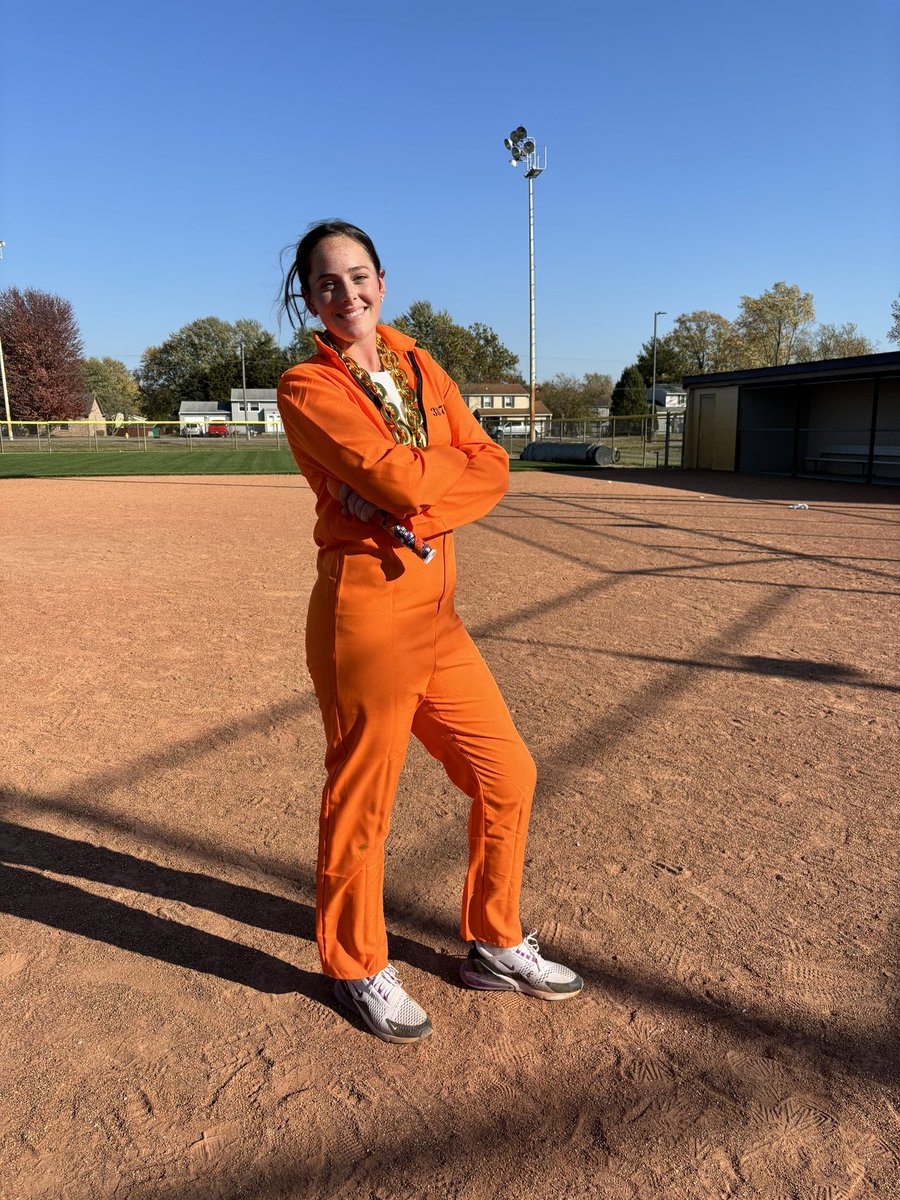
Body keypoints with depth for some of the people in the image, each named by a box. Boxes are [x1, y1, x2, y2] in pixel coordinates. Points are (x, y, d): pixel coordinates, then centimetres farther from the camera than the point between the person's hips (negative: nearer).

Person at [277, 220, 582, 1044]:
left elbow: (493, 471, 1)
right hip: (366, 606, -7)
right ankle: (358, 969, 32)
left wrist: (413, 496, -14)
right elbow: (402, 481, -21)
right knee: (361, 803, 6)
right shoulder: (306, 388, -6)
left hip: (437, 607, 7)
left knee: (508, 775, 13)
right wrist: (453, 458, -1)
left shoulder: (421, 368, 14)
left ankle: (494, 946, 35)